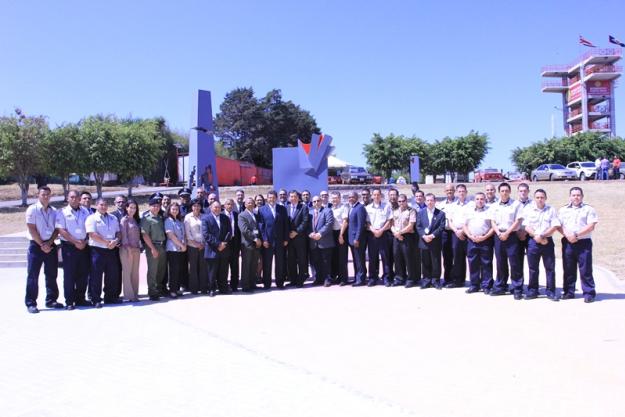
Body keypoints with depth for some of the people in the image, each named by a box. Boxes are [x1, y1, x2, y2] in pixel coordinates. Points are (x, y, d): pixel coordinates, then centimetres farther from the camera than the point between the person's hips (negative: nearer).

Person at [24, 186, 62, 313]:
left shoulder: (54, 211, 8)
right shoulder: (32, 209, -4)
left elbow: (57, 229, 6)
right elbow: (32, 229, -10)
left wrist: (49, 243, -8)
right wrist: (42, 244, -12)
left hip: (50, 245, 4)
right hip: (36, 245, -4)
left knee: (52, 275, 9)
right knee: (33, 275, -2)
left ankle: (51, 300, 19)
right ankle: (31, 303, 4)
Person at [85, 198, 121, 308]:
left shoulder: (113, 218, 16)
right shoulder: (92, 218, -2)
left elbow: (118, 232, 14)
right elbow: (92, 234, -13)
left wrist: (116, 241, -7)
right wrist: (107, 242, -15)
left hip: (111, 250, 6)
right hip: (97, 250, -5)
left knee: (112, 275, 9)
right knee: (96, 276, -2)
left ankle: (110, 297, 20)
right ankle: (95, 300, 5)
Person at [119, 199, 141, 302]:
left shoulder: (136, 220, 15)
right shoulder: (124, 220, -4)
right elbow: (124, 235, -10)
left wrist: (139, 247, 6)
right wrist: (128, 249, -15)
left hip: (136, 249, 6)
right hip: (127, 249, -6)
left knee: (135, 272, 8)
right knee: (127, 272, -2)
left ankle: (135, 294, 14)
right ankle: (129, 295, 2)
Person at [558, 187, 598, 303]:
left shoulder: (588, 209, 4)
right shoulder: (563, 210, 13)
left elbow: (591, 226, -6)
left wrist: (576, 235, -15)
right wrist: (567, 235, -12)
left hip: (584, 243, -3)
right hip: (567, 243, 3)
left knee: (585, 269, -3)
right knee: (568, 269, 7)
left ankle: (589, 293, 4)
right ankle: (569, 292, 16)